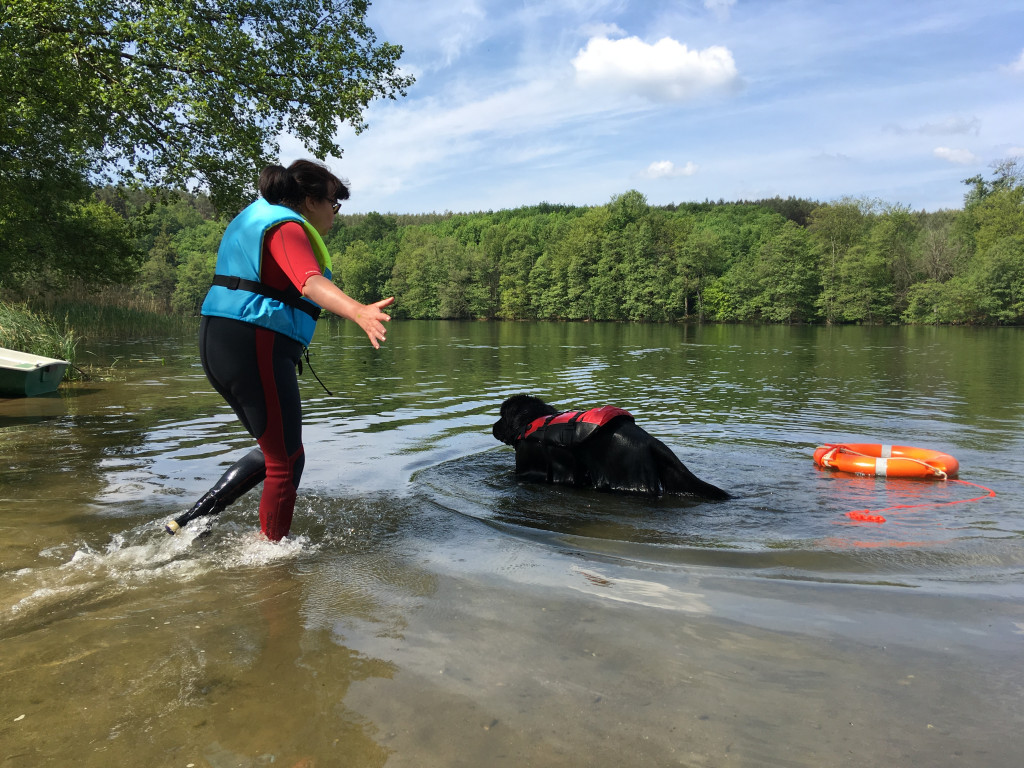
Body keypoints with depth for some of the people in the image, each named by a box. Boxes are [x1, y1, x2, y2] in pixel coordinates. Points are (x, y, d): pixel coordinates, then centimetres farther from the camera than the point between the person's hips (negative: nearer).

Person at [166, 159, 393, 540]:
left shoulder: (254, 217, 21)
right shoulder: (288, 227, -12)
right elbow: (311, 283, -32)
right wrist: (359, 312, -49)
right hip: (255, 348, -11)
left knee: (274, 451, 20)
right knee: (287, 460, 2)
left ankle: (192, 518, 19)